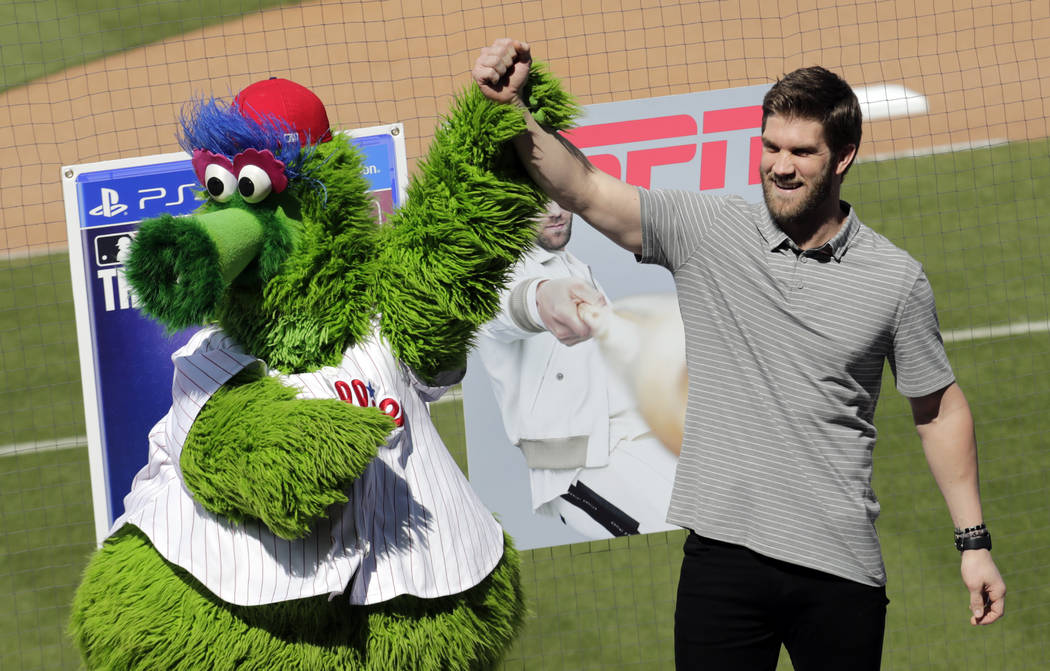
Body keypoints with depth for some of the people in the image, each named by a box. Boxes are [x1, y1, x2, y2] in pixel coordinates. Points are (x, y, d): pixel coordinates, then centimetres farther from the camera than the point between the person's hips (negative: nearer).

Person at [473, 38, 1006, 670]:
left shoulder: (896, 277, 2)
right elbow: (582, 189, -7)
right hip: (725, 551, 0)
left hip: (842, 569, 0)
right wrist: (514, 109, -23)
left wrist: (975, 542, 10)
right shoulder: (707, 232, 2)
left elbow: (940, 409, 11)